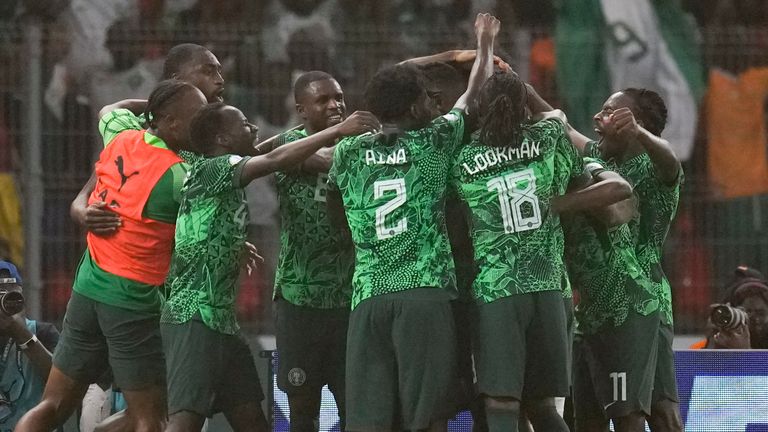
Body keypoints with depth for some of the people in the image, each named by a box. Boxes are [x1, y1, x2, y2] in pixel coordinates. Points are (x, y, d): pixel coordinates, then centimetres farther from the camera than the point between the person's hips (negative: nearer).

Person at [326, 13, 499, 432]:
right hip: (426, 291, -3)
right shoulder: (433, 142, 5)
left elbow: (334, 210, 28)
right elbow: (473, 93, 21)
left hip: (368, 296, 3)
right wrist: (485, 44, 38)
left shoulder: (348, 152, 11)